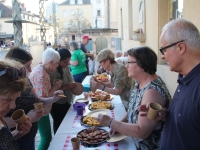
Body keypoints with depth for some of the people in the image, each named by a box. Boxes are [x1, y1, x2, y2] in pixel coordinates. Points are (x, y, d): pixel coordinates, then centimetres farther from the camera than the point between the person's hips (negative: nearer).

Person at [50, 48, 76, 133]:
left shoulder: (66, 67, 1)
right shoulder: (53, 72, -23)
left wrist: (73, 85, -7)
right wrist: (67, 86, -30)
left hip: (67, 101, 7)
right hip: (57, 105, -7)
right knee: (59, 126, 11)